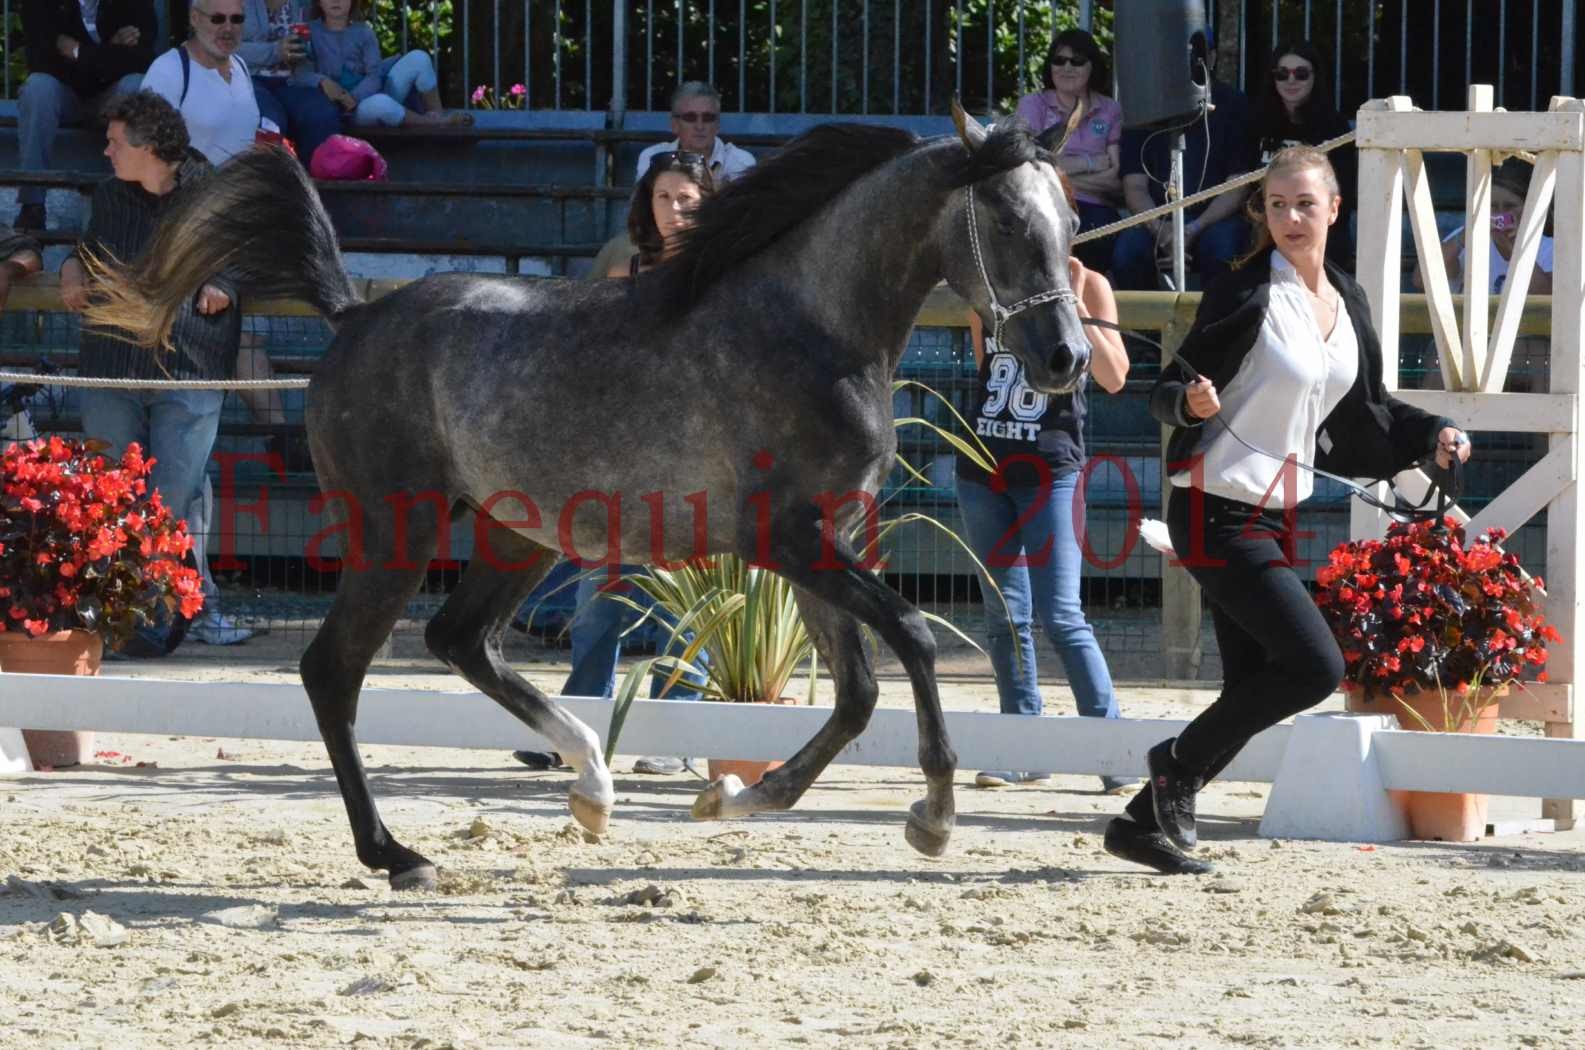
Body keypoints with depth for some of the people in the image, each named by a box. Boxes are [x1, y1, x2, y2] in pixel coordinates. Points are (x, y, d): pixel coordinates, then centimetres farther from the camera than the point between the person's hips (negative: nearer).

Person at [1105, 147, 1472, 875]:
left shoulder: (1347, 304, 10)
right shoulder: (1246, 297, -12)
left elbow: (1362, 417, 21)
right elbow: (1170, 392, -12)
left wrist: (1429, 435, 6)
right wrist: (1191, 401, -34)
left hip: (1277, 516, 8)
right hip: (1218, 513, -8)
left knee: (1252, 692, 6)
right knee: (1316, 667, -16)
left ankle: (1143, 824, 15)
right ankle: (1179, 763, 0)